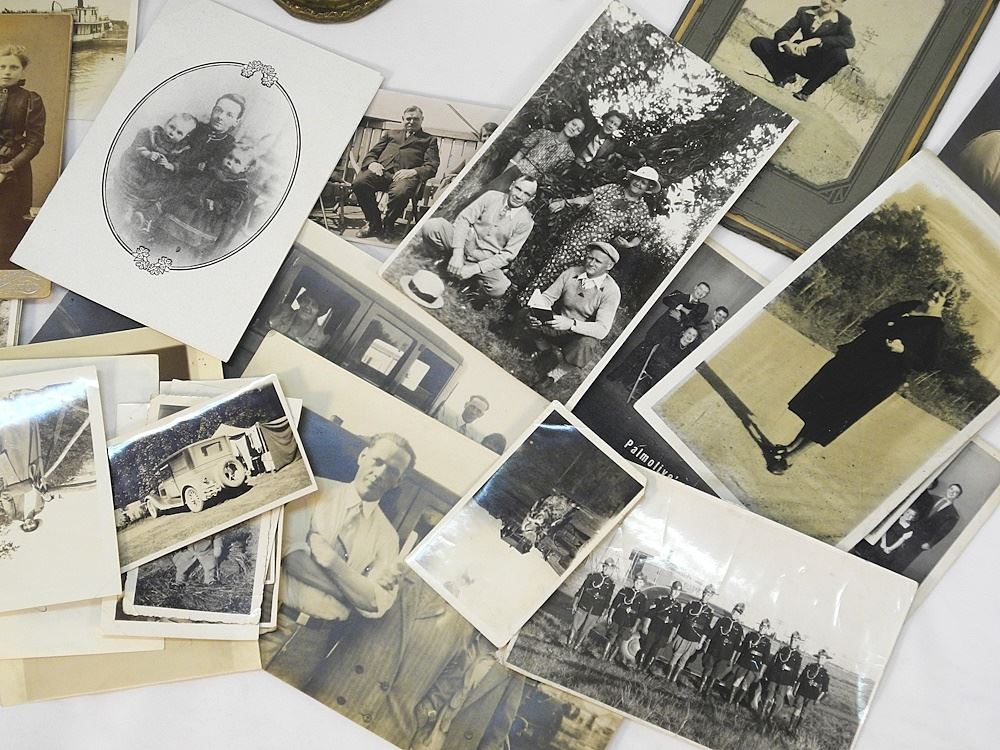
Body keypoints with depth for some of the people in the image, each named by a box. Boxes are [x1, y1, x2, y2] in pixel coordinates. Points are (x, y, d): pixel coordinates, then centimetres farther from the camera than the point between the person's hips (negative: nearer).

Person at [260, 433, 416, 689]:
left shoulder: (387, 537, 6)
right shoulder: (318, 491, 0)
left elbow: (375, 604, -4)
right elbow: (290, 554, -12)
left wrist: (332, 561, -15)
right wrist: (357, 588, -13)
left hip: (314, 638, 1)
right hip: (273, 617, -1)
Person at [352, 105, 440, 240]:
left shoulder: (429, 140, 24)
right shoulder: (390, 134, 34)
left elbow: (432, 166, 9)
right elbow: (372, 153, 27)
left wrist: (413, 171, -12)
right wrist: (372, 163, 1)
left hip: (406, 175, -3)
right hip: (382, 170, 3)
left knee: (400, 193, -41)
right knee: (359, 183, -30)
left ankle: (387, 225, -13)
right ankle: (374, 223, -12)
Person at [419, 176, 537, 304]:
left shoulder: (526, 221, -3)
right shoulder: (492, 197, -1)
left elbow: (508, 254, -6)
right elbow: (464, 219, -6)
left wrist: (476, 268, -17)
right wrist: (458, 253, -21)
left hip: (484, 262, 0)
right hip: (463, 243, 0)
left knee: (500, 288, -33)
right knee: (431, 226, -26)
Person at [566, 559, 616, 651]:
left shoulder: (611, 583, 2)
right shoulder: (593, 576, -2)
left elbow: (607, 601, 8)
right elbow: (581, 589, 2)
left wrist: (602, 614, 8)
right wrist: (575, 604, 1)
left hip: (595, 613, 1)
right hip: (583, 607, -1)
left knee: (585, 631, 7)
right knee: (575, 627, 4)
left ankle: (576, 647, 21)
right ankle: (568, 644, 20)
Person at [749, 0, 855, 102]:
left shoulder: (842, 21, -6)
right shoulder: (804, 12, 2)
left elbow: (850, 41, -27)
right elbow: (781, 32, -6)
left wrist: (817, 41, -39)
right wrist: (788, 44, -32)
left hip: (817, 67, -2)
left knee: (840, 54, -37)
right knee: (757, 42, -12)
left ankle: (805, 92, -19)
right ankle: (784, 76, 5)